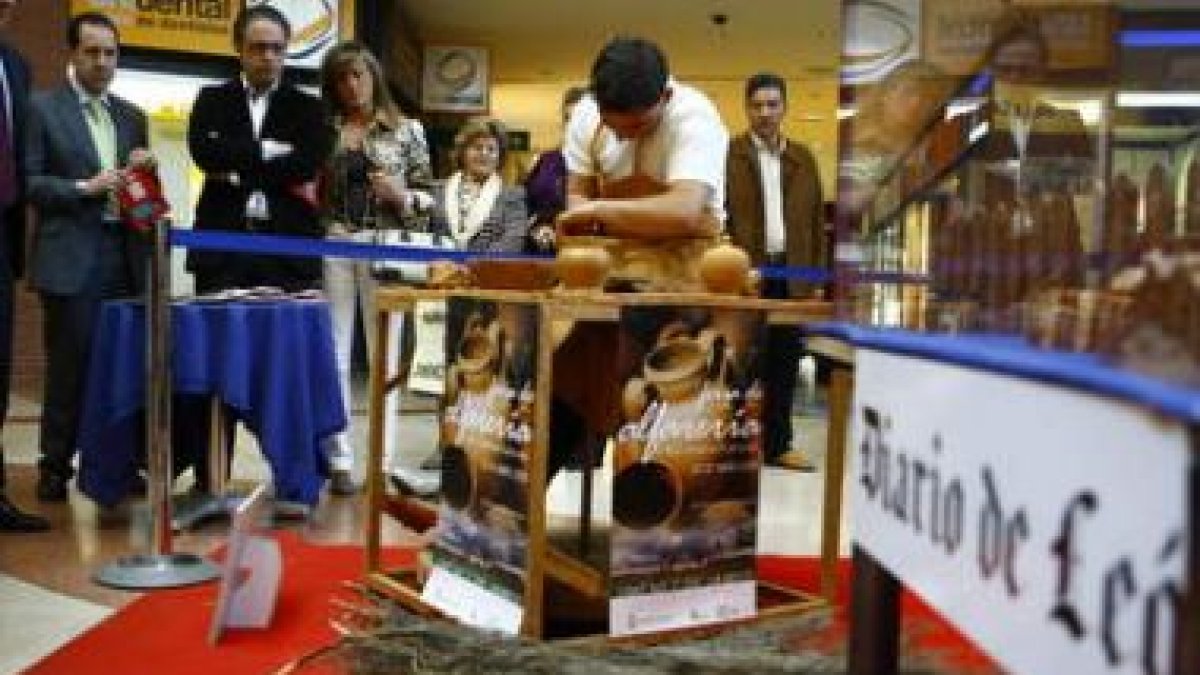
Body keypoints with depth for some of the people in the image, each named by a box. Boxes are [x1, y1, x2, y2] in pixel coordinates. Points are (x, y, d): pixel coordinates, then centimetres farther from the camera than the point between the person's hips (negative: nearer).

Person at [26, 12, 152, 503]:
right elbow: (27, 182, -4)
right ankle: (55, 469, 11)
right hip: (72, 258, -4)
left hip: (126, 254, 5)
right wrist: (84, 188, -15)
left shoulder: (132, 115, 17)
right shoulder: (42, 108, 2)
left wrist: (143, 170, -1)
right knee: (69, 368, 0)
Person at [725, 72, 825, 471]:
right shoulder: (727, 154, 1)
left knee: (784, 362, 8)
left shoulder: (803, 159, 13)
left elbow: (816, 221, 13)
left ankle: (777, 444, 16)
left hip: (791, 275, 4)